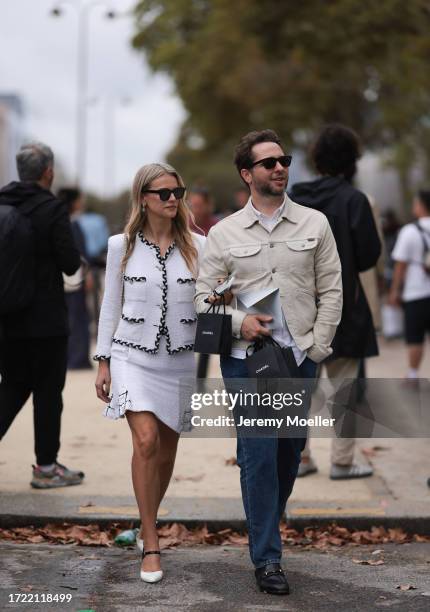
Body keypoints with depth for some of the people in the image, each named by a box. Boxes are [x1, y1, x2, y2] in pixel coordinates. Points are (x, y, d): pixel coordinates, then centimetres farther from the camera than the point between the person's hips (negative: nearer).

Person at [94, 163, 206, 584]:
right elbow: (111, 305, 7)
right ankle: (150, 545, -9)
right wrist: (103, 362, 5)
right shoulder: (121, 246, 2)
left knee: (167, 447, 10)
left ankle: (147, 523, 33)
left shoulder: (197, 246, 2)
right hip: (133, 355, -2)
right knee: (146, 440, -17)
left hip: (181, 358, 2)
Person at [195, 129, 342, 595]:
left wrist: (317, 346, -1)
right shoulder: (224, 233, 3)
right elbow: (203, 296, 4)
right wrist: (238, 322, -14)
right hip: (246, 359, -2)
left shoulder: (315, 224, 6)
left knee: (290, 452, 10)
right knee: (258, 456, -6)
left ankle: (269, 522, 32)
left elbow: (331, 291, 6)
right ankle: (266, 557, 0)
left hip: (300, 359, 2)